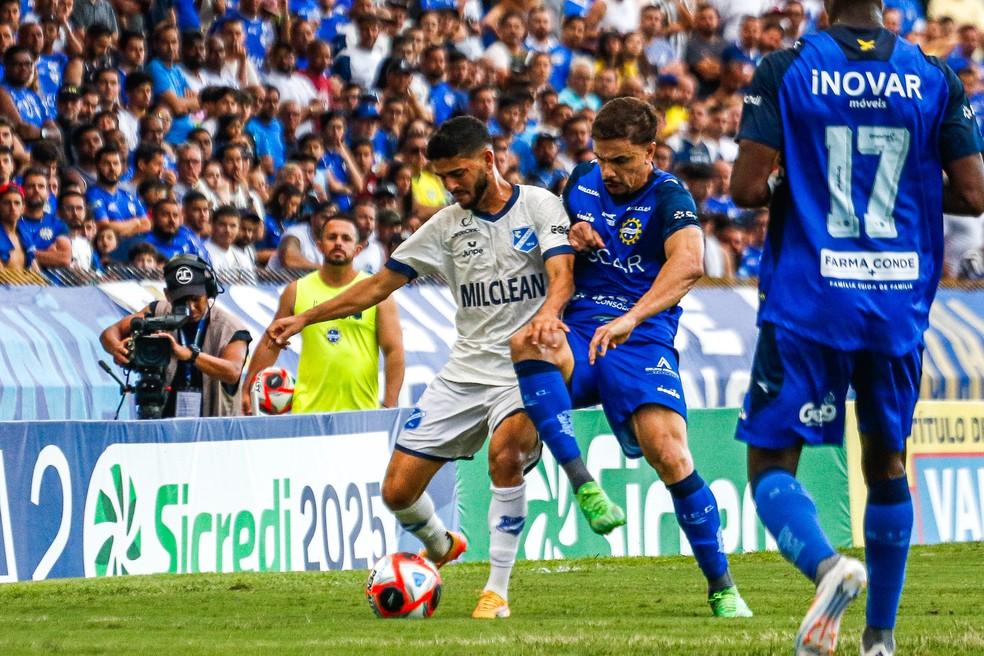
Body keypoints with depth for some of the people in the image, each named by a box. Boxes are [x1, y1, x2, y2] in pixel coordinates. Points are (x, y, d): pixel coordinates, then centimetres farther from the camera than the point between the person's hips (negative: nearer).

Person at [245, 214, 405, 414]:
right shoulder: (296, 291, 9)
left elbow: (394, 351, 0)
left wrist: (389, 406, -10)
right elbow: (270, 345, 14)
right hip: (308, 410, 1)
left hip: (363, 410, -1)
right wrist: (247, 390, 7)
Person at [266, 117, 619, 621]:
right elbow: (380, 284, 14)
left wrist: (548, 312, -40)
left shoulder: (538, 206, -2)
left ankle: (498, 590, -21)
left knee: (505, 452, -35)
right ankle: (441, 548, 33)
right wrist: (303, 318, 8)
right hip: (465, 371, 5)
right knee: (398, 490, -2)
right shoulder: (447, 225, 10)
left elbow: (561, 273, -17)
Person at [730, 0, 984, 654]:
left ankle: (827, 564, -26)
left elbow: (747, 186, -10)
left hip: (806, 305, -3)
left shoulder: (786, 69, -5)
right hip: (899, 306, 3)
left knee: (771, 461, 2)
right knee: (886, 461, 18)